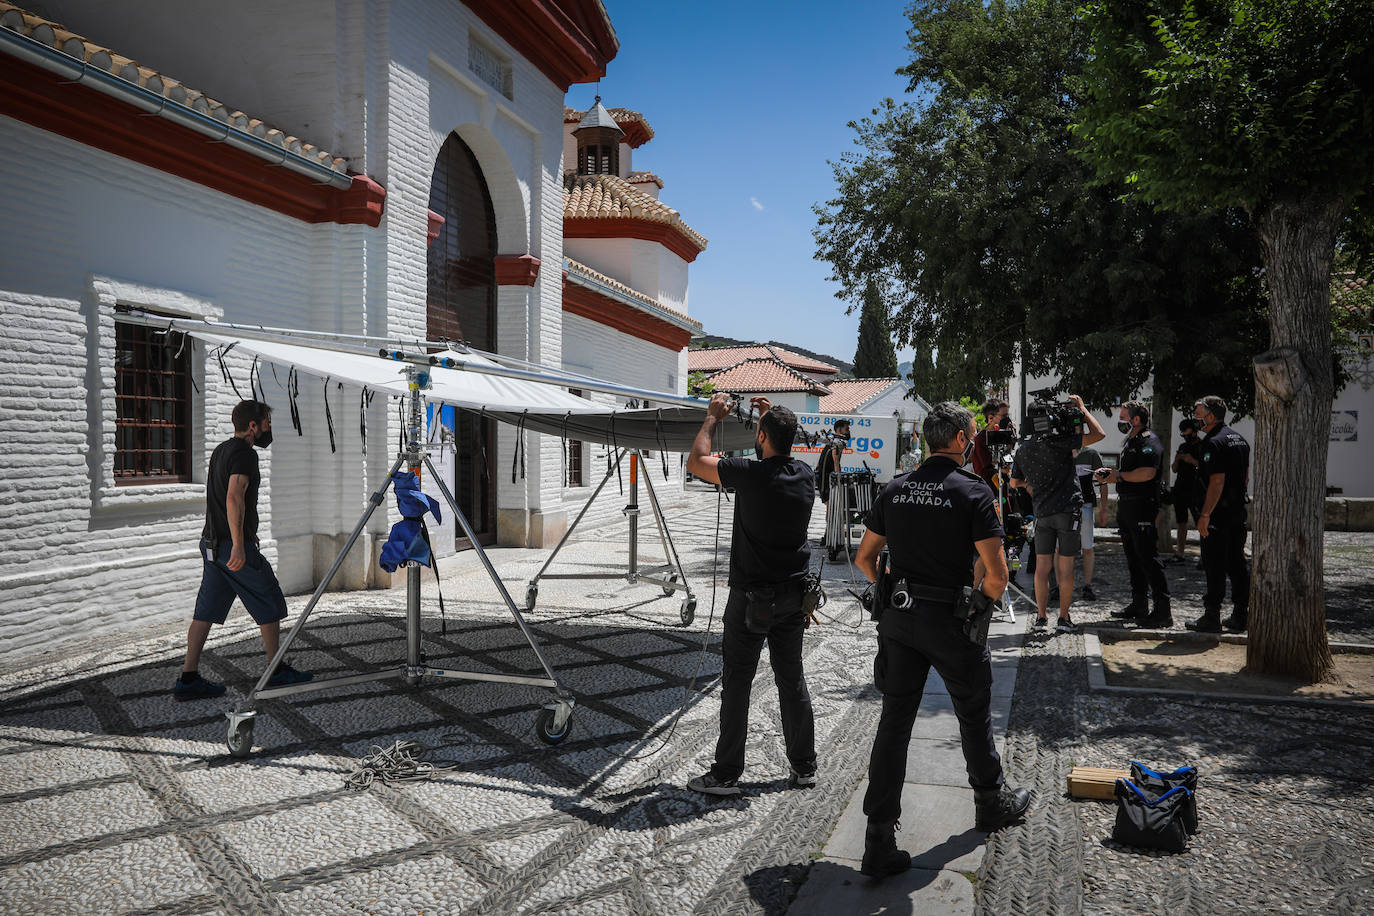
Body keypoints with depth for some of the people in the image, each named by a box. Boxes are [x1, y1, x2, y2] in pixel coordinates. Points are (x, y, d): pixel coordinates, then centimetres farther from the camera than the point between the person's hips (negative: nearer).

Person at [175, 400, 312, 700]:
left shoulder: (220, 450, 15)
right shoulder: (245, 454, -15)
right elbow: (234, 498, -28)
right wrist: (238, 545, -34)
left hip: (212, 543, 9)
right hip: (235, 546, -9)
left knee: (206, 611, 8)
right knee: (270, 606, 4)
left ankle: (188, 678, 7)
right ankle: (277, 670, 14)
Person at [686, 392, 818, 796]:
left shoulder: (750, 474, -18)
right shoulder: (805, 475, 0)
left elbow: (695, 461, -4)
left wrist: (712, 417, 8)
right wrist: (772, 416, 25)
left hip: (752, 597, -6)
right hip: (794, 595, 6)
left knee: (736, 684, 2)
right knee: (792, 680, 15)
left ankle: (726, 774, 9)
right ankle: (804, 767, 23)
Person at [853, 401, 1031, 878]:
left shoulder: (894, 489, 4)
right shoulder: (973, 490, -11)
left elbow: (864, 558, 9)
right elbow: (996, 574, -16)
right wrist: (982, 602, 3)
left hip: (897, 619, 4)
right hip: (950, 622, -4)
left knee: (894, 721, 6)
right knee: (973, 715, 18)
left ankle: (879, 840, 6)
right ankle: (992, 803, 41)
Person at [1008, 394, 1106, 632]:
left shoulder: (1021, 451, 7)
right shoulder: (1056, 442, -12)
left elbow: (1014, 483, 20)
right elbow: (1099, 434, -11)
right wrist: (1082, 409, 0)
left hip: (1042, 512, 5)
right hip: (1068, 510, -5)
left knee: (1042, 566, 7)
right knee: (1065, 566, 1)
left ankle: (1041, 616, 10)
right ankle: (1063, 617, 6)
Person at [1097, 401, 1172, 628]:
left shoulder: (1149, 442, -12)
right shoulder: (1129, 442, 20)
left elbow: (1147, 473, -26)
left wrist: (1119, 476, -14)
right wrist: (1110, 473, 9)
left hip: (1143, 507, -10)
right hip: (1126, 507, 10)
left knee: (1148, 558, -9)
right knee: (1133, 559, 14)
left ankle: (1163, 611, -6)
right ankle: (1139, 606, 21)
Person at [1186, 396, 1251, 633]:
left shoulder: (1214, 443, -16)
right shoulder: (1239, 439, 14)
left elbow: (1217, 481, -21)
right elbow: (1246, 477, 19)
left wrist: (1205, 515, -20)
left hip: (1217, 514, -9)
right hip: (1238, 511, 9)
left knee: (1215, 566, -4)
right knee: (1237, 563, 12)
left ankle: (1212, 617, 1)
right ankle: (1240, 617, 17)